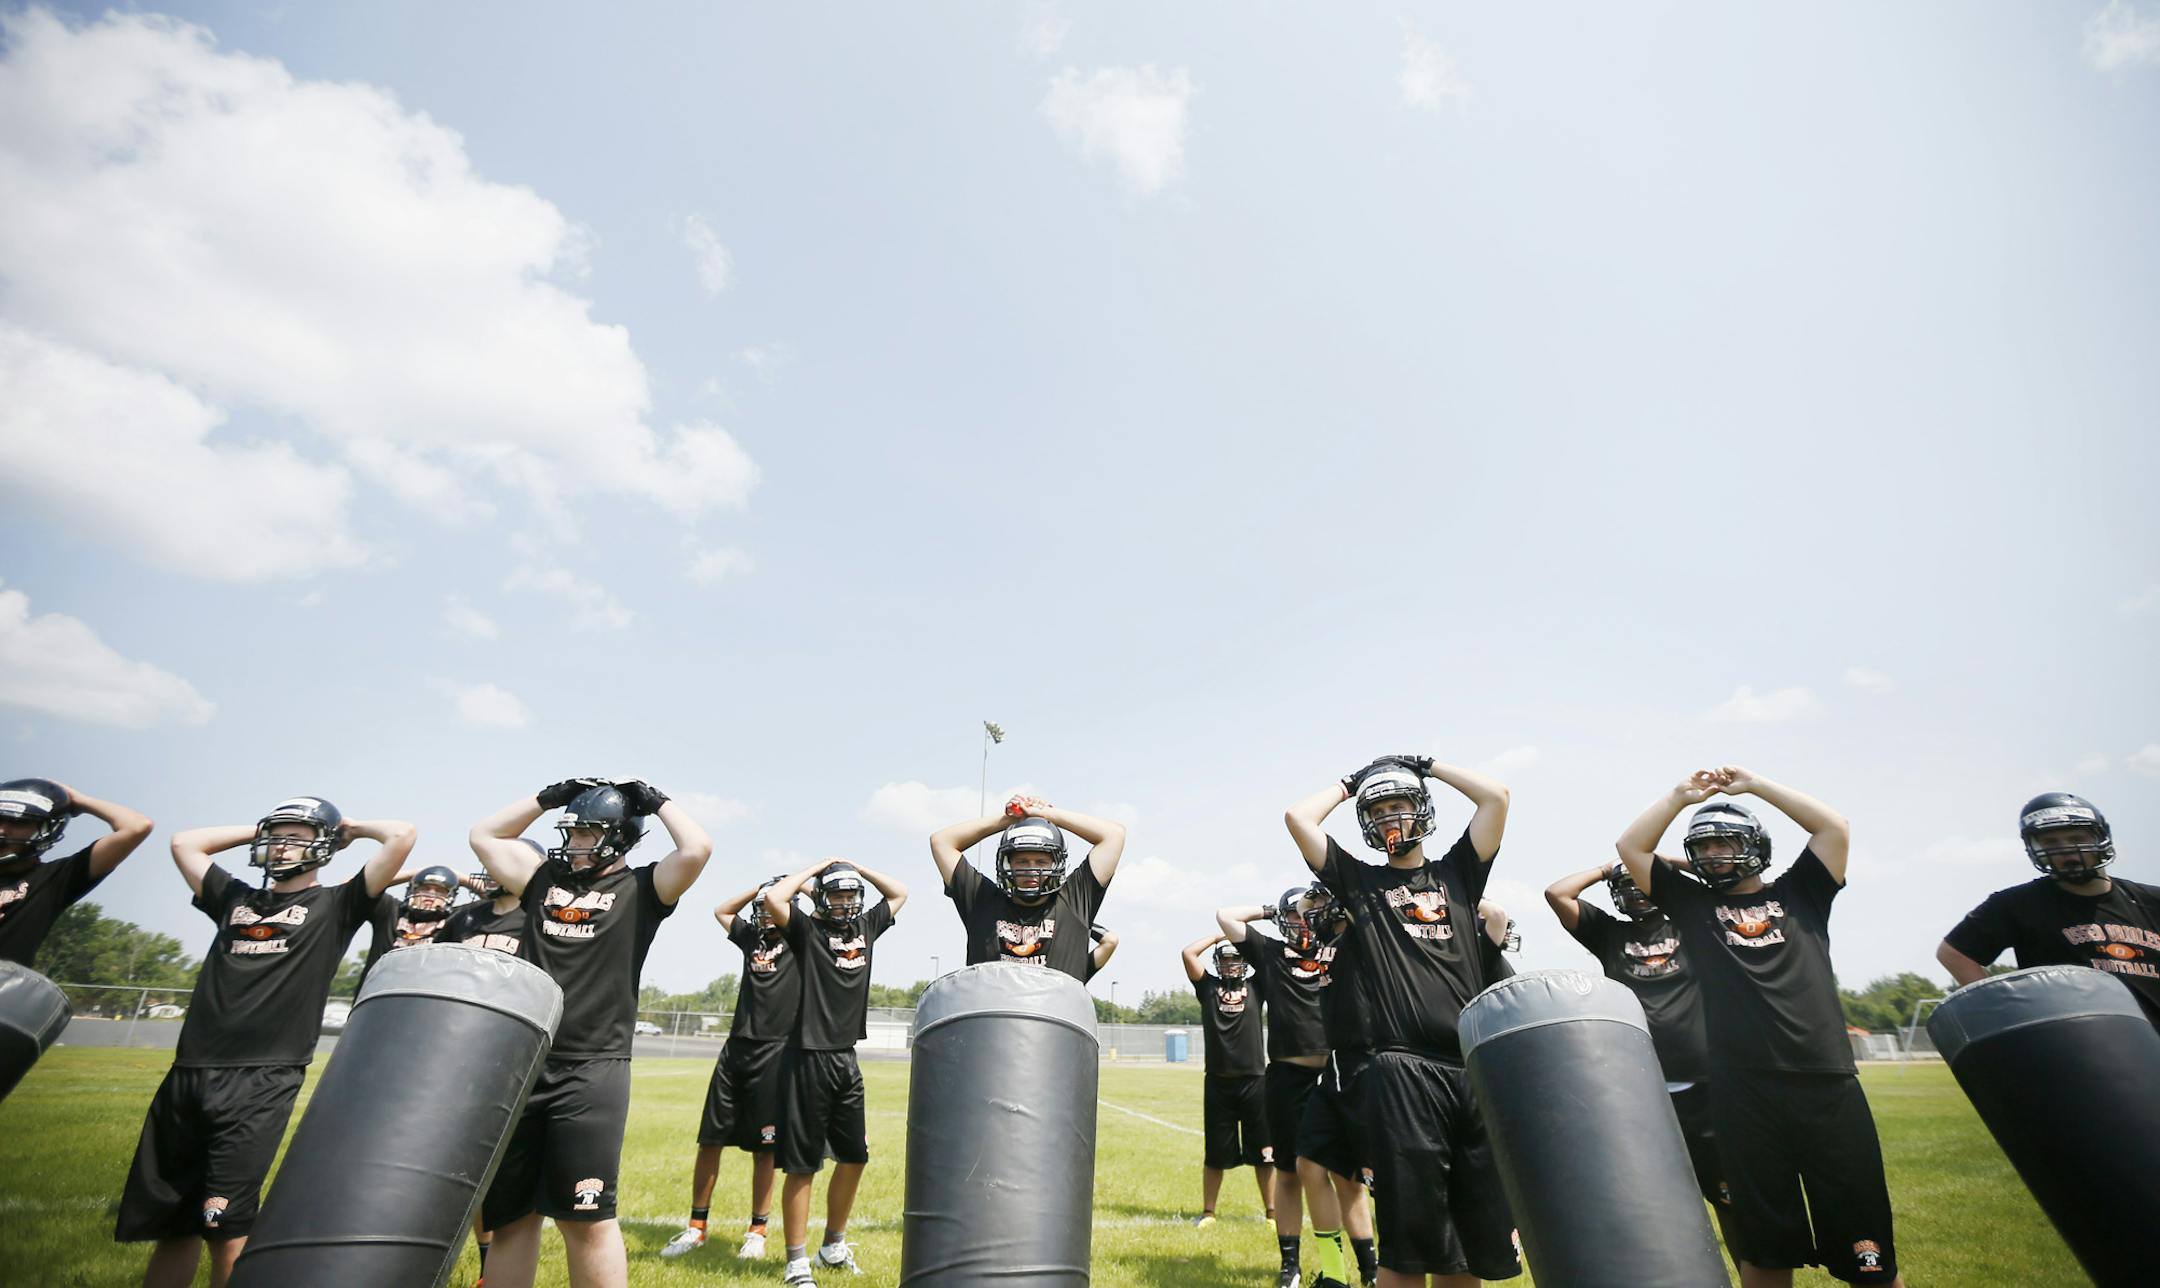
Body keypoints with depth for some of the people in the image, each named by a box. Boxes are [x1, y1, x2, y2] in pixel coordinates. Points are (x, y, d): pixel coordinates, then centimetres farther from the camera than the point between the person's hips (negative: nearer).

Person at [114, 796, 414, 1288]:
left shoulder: (334, 905, 5)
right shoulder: (236, 899, 20)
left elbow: (401, 835, -7)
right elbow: (184, 842, 30)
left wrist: (352, 828, 11)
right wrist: (256, 831, 24)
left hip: (261, 1081, -5)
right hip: (188, 1075, 5)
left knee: (225, 1226, -5)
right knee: (169, 1225, 11)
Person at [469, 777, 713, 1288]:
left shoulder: (640, 890, -1)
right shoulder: (546, 878, 12)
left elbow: (697, 849, -18)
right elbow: (483, 835, 22)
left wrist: (657, 800, -4)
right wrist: (548, 797, 13)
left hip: (592, 1072, -5)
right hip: (521, 1065, 5)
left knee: (586, 1218, 0)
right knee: (510, 1215, 16)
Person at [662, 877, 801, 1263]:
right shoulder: (752, 937, 15)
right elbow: (721, 911, 27)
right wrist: (760, 886, 17)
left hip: (774, 1053, -5)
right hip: (736, 1048, 5)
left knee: (763, 1148, 4)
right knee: (710, 1140, 9)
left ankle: (757, 1231, 19)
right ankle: (696, 1228, 24)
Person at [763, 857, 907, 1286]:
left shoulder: (865, 927, 10)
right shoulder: (806, 930, -6)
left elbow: (900, 893, 21)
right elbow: (773, 898, -24)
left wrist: (858, 867, 11)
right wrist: (817, 867, -11)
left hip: (847, 1060, 6)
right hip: (808, 1059, -6)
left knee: (855, 1156, 15)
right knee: (802, 1165, 2)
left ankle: (834, 1246, 33)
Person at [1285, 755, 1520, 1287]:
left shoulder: (1457, 872, 15)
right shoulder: (1359, 881, 9)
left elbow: (1496, 795, 7)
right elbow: (1297, 816, 0)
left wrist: (1429, 765, 16)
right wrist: (1349, 784, 14)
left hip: (1475, 1069, 3)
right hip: (1403, 1074, -3)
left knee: (1479, 1240, 12)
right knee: (1410, 1243, 1)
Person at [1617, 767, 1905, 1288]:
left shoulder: (1796, 892, 13)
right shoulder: (1692, 903, 13)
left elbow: (1836, 827, 5)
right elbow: (1630, 847, 7)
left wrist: (1754, 785, 8)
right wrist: (1681, 795, 8)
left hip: (1827, 1085, 0)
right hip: (1742, 1092, 0)